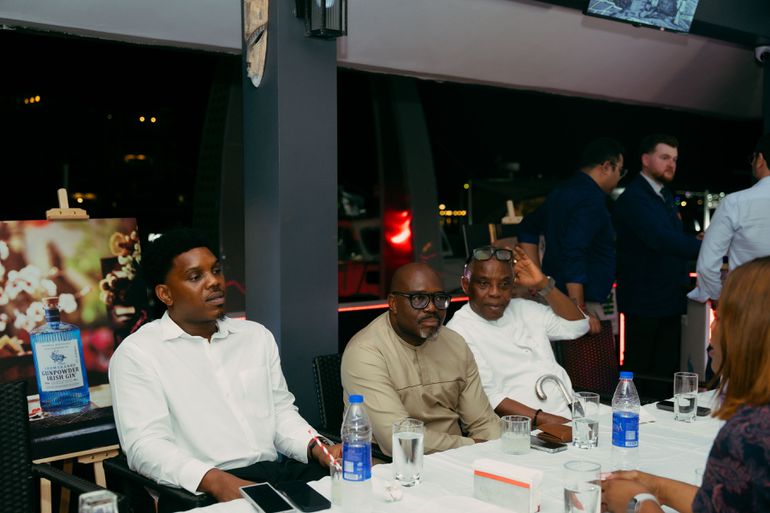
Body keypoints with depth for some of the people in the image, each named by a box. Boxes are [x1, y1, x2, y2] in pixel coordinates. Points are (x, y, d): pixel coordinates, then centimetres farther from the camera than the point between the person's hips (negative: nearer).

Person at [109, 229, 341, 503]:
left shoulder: (257, 336, 18)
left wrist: (318, 448, -2)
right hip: (205, 490, -5)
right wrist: (217, 481, -25)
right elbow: (145, 444, -11)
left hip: (279, 472, 5)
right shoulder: (136, 353, -1)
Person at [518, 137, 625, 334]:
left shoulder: (562, 193, 13)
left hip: (558, 298, 10)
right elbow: (573, 255, -26)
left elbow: (527, 229, 22)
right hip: (581, 302, -10)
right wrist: (580, 310, -23)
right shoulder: (591, 199, -16)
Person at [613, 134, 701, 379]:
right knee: (640, 374, 0)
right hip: (645, 303, -8)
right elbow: (663, 240, -28)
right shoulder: (633, 198, -15)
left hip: (670, 299, 9)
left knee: (666, 373, 11)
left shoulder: (665, 194, 15)